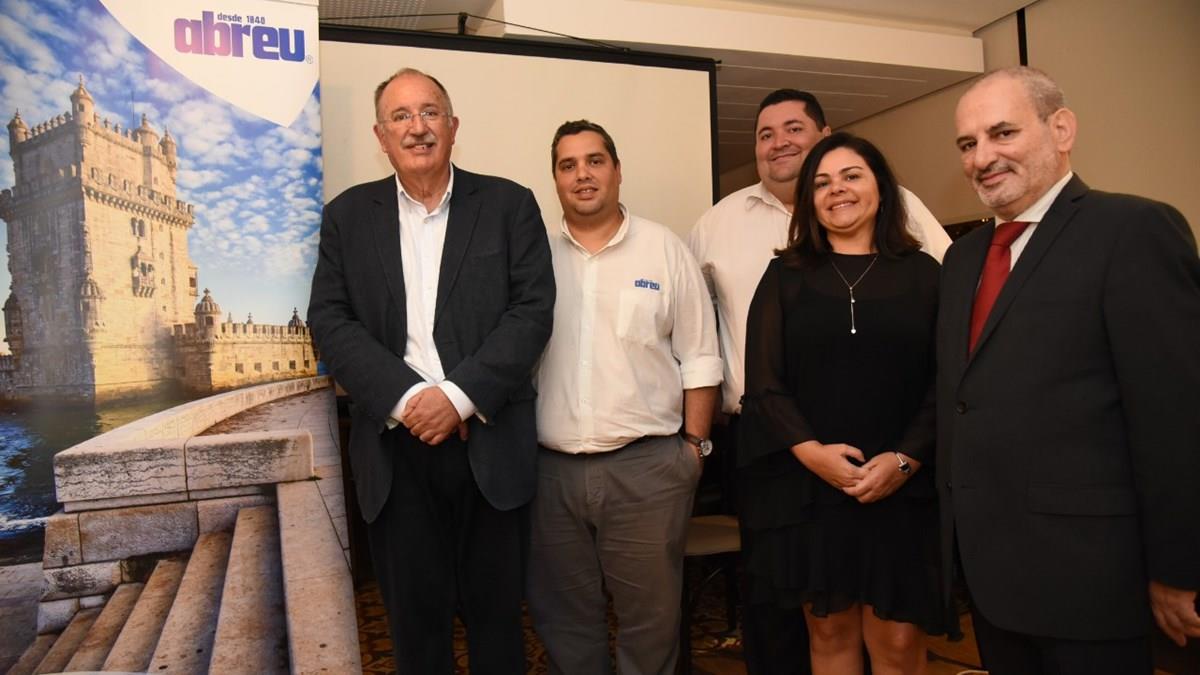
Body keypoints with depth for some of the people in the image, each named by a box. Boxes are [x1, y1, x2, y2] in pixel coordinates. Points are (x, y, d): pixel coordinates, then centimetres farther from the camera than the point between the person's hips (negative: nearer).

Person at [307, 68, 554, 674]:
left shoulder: (509, 205, 4)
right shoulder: (347, 215, 9)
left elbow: (532, 310, -5)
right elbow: (330, 321, 1)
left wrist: (460, 396, -15)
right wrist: (407, 398, -12)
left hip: (490, 443, -1)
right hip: (394, 447, 1)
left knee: (496, 613, 12)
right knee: (415, 621, 13)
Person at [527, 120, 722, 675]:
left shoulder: (665, 249, 2)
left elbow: (699, 360, 2)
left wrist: (694, 445, -2)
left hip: (648, 466, -1)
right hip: (551, 467, 2)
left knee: (650, 614, 10)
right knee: (562, 617, 16)